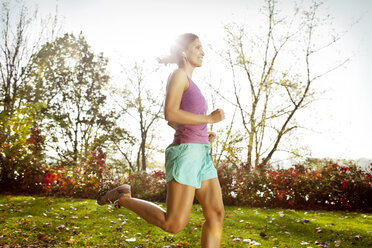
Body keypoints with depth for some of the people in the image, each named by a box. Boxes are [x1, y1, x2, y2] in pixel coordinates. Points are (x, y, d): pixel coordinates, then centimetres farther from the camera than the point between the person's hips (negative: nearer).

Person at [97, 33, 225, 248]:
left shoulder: (188, 85, 22)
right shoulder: (179, 75, -6)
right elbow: (170, 114, -19)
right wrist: (209, 119, -13)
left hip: (200, 157, 9)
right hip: (185, 154, -9)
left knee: (217, 215, 1)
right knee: (174, 225, -8)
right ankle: (123, 197, 8)